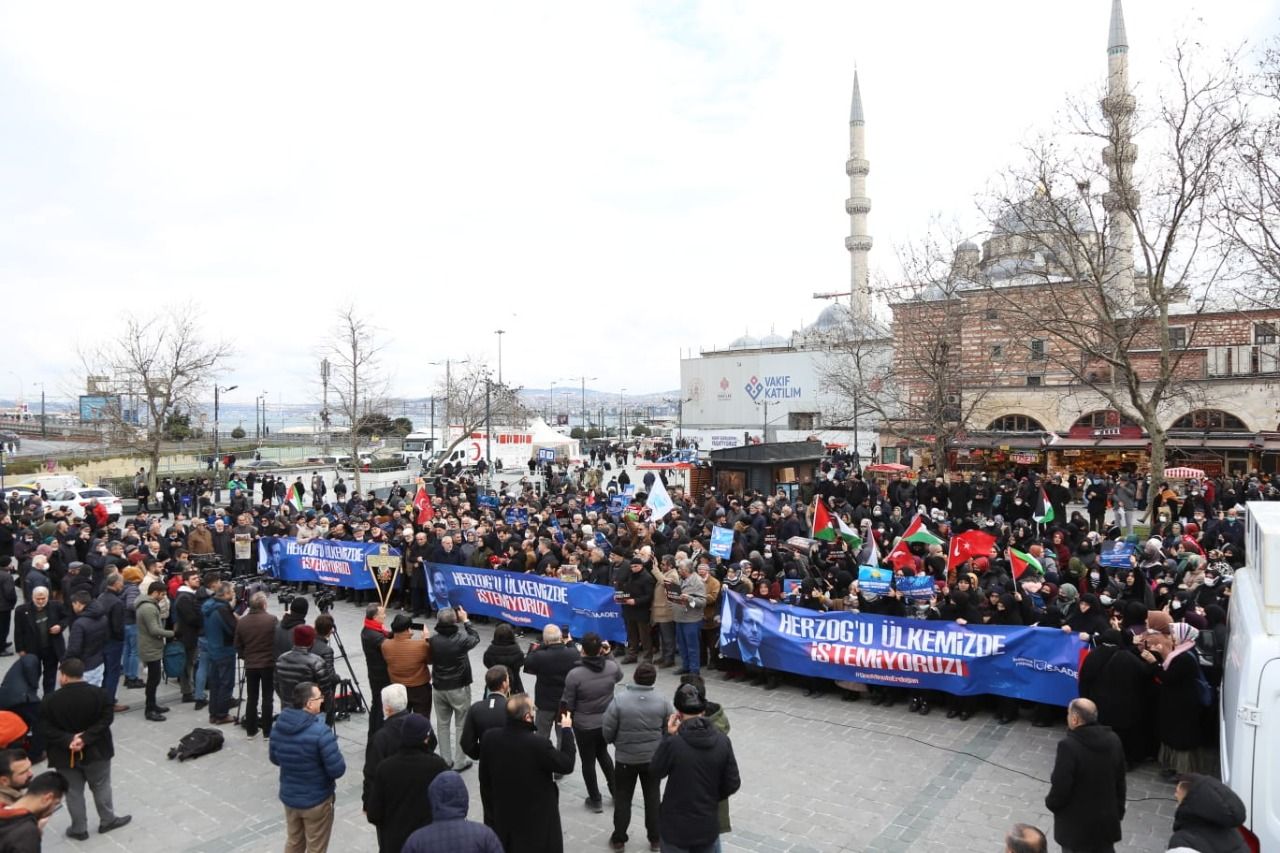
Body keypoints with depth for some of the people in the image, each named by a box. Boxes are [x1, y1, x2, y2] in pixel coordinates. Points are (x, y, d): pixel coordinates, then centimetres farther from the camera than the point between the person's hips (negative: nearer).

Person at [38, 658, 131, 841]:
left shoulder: (50, 700, -13)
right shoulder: (99, 694, -12)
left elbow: (46, 729, -13)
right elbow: (106, 719, -14)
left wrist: (67, 741, -15)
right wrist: (86, 738, -14)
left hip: (65, 755, 0)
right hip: (96, 751, 0)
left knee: (73, 792, 15)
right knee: (101, 787, 17)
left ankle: (79, 829, 25)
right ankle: (107, 820, 30)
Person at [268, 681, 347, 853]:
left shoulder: (278, 726, -8)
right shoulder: (320, 732, -29)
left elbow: (274, 759, 9)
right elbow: (338, 770, -25)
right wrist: (338, 758, -5)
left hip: (288, 797, 6)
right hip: (317, 800, -6)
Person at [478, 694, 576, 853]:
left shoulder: (489, 737, -13)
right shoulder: (537, 743, -31)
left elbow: (484, 777, 0)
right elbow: (566, 765, -17)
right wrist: (566, 730, -7)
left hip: (504, 815, 5)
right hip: (538, 817, -5)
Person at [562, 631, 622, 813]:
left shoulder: (574, 674, -24)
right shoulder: (611, 667, -14)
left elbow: (568, 704, -13)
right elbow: (619, 676, 12)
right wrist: (608, 655, 8)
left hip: (584, 726, -4)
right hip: (607, 723, 4)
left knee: (588, 761, 15)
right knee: (603, 753, 28)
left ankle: (595, 800, 28)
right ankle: (615, 790, 35)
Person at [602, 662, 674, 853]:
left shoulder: (619, 700, -19)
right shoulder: (662, 702, -12)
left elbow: (607, 730, -13)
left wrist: (614, 742, 10)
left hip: (625, 758, -2)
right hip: (653, 757, 2)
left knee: (622, 798, 15)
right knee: (652, 797, 18)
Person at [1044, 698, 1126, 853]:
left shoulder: (1069, 746, -27)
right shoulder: (1113, 740, -5)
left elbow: (1060, 786, -21)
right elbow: (1120, 781, 7)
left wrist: (1050, 802, -1)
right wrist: (1119, 811, 20)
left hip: (1077, 824, -6)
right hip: (1107, 819, 6)